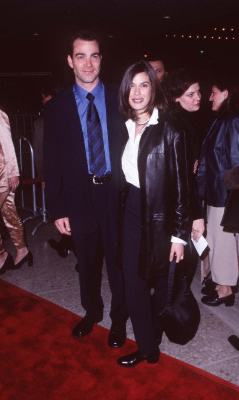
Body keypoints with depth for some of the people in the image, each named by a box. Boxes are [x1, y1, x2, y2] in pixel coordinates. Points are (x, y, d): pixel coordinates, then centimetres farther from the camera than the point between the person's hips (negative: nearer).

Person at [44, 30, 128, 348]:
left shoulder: (119, 99, -2)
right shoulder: (57, 107, -1)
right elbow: (52, 163, -1)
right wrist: (57, 209, -4)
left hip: (117, 196, -1)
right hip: (79, 197, 1)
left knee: (118, 260, 11)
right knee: (87, 262, 18)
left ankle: (119, 318, 35)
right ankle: (92, 311, 43)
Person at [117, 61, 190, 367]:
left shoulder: (168, 131, -11)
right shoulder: (124, 128, 5)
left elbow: (180, 185, -12)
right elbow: (123, 177, 9)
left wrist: (179, 234, -12)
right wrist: (121, 212, 6)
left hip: (160, 216, -5)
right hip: (132, 213, 5)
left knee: (161, 282, 11)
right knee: (133, 285, 10)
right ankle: (147, 346, 31)